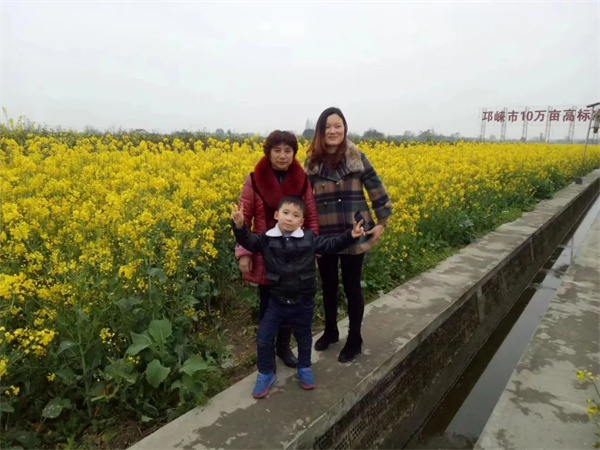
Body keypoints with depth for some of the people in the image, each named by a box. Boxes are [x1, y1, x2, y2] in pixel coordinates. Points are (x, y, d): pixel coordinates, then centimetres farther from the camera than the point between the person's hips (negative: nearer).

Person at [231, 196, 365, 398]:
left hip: (303, 302, 1)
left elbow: (330, 245, 0)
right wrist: (240, 226, -37)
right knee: (263, 338, 4)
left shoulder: (309, 239, -6)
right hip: (277, 301, 0)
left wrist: (350, 236, -11)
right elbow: (248, 242, -18)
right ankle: (266, 374, 27)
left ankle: (304, 368, 45)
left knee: (303, 336, 20)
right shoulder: (267, 239, -9)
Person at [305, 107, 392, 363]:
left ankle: (355, 340, 27)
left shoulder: (357, 157, -5)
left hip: (353, 234, -2)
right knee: (328, 286, 16)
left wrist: (382, 223, -2)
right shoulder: (312, 161, 1)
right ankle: (330, 331, 38)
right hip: (323, 235, 3)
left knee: (351, 287, 8)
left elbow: (376, 190, 1)